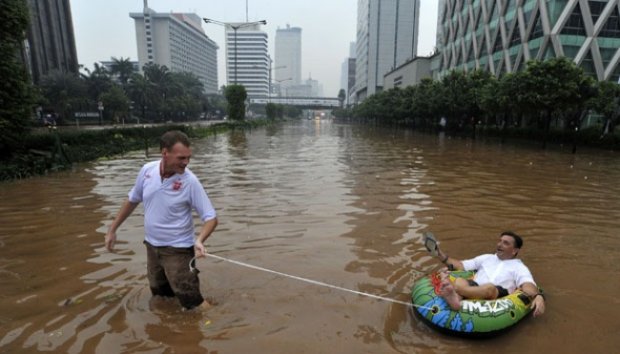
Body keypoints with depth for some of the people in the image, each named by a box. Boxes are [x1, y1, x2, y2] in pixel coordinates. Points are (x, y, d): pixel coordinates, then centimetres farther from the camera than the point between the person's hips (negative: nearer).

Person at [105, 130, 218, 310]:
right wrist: (112, 230, 13)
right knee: (160, 295, 22)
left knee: (192, 302, -5)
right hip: (152, 246, 5)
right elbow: (132, 201, 9)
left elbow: (210, 218, -18)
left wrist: (200, 240, -36)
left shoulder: (190, 181, -22)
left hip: (177, 249, -5)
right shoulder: (147, 170, -8)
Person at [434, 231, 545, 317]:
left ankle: (452, 289, -51)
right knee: (459, 281, -32)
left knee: (489, 288, -40)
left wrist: (537, 296, -25)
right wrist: (441, 255, 15)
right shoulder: (487, 258, 32)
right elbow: (461, 265, 27)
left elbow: (527, 284, -1)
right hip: (474, 290, 3)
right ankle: (455, 299, -63)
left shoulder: (519, 267, 20)